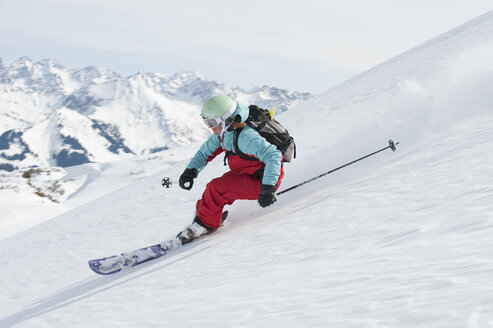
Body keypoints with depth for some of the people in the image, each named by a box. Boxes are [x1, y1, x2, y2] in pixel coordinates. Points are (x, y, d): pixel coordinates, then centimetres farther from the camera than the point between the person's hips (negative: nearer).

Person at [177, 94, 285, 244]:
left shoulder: (245, 136, -30)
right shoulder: (223, 132, -1)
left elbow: (273, 155, -37)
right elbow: (205, 152, 11)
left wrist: (268, 188, -42)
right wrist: (191, 170, -6)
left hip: (260, 181, -9)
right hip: (245, 175, 9)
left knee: (216, 189, -19)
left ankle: (205, 224, 0)